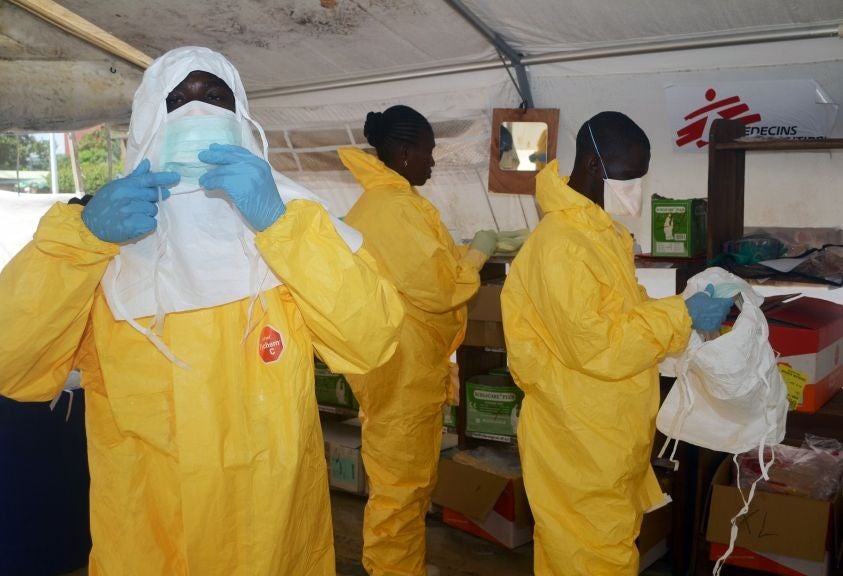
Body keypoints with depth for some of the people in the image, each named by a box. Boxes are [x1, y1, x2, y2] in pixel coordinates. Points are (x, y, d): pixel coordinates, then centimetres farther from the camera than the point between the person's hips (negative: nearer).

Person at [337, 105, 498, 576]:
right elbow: (437, 287, -22)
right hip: (402, 371, -11)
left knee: (413, 475, 22)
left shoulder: (385, 200, 13)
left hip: (407, 366, 11)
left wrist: (464, 253, 12)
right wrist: (477, 254, -7)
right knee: (401, 483, 3)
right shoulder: (394, 207, -21)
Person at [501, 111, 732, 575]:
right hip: (580, 440, -9)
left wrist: (686, 310, 5)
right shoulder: (560, 245, -24)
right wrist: (680, 316, -21)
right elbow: (596, 346, -27)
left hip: (606, 433, 9)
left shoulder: (600, 229, 7)